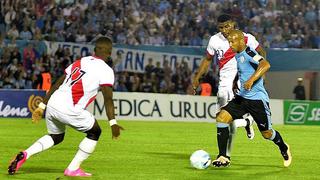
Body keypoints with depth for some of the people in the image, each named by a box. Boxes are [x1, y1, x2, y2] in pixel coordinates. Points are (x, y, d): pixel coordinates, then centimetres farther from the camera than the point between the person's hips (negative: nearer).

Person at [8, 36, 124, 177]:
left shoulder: (79, 62, 20)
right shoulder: (105, 70, 1)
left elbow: (57, 85, 21)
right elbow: (108, 98, -9)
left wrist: (42, 106, 24)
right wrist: (113, 123, -10)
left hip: (52, 103, 7)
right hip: (69, 110, -7)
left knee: (56, 136, 30)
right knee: (95, 132, 17)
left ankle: (25, 154, 9)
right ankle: (73, 169, 14)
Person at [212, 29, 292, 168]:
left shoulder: (248, 53, -15)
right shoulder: (238, 56, 12)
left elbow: (265, 65, -32)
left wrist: (251, 80, -39)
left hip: (257, 99, -8)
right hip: (242, 97, 8)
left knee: (267, 133, 4)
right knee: (221, 118, -12)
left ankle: (284, 148, 37)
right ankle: (223, 157, -10)